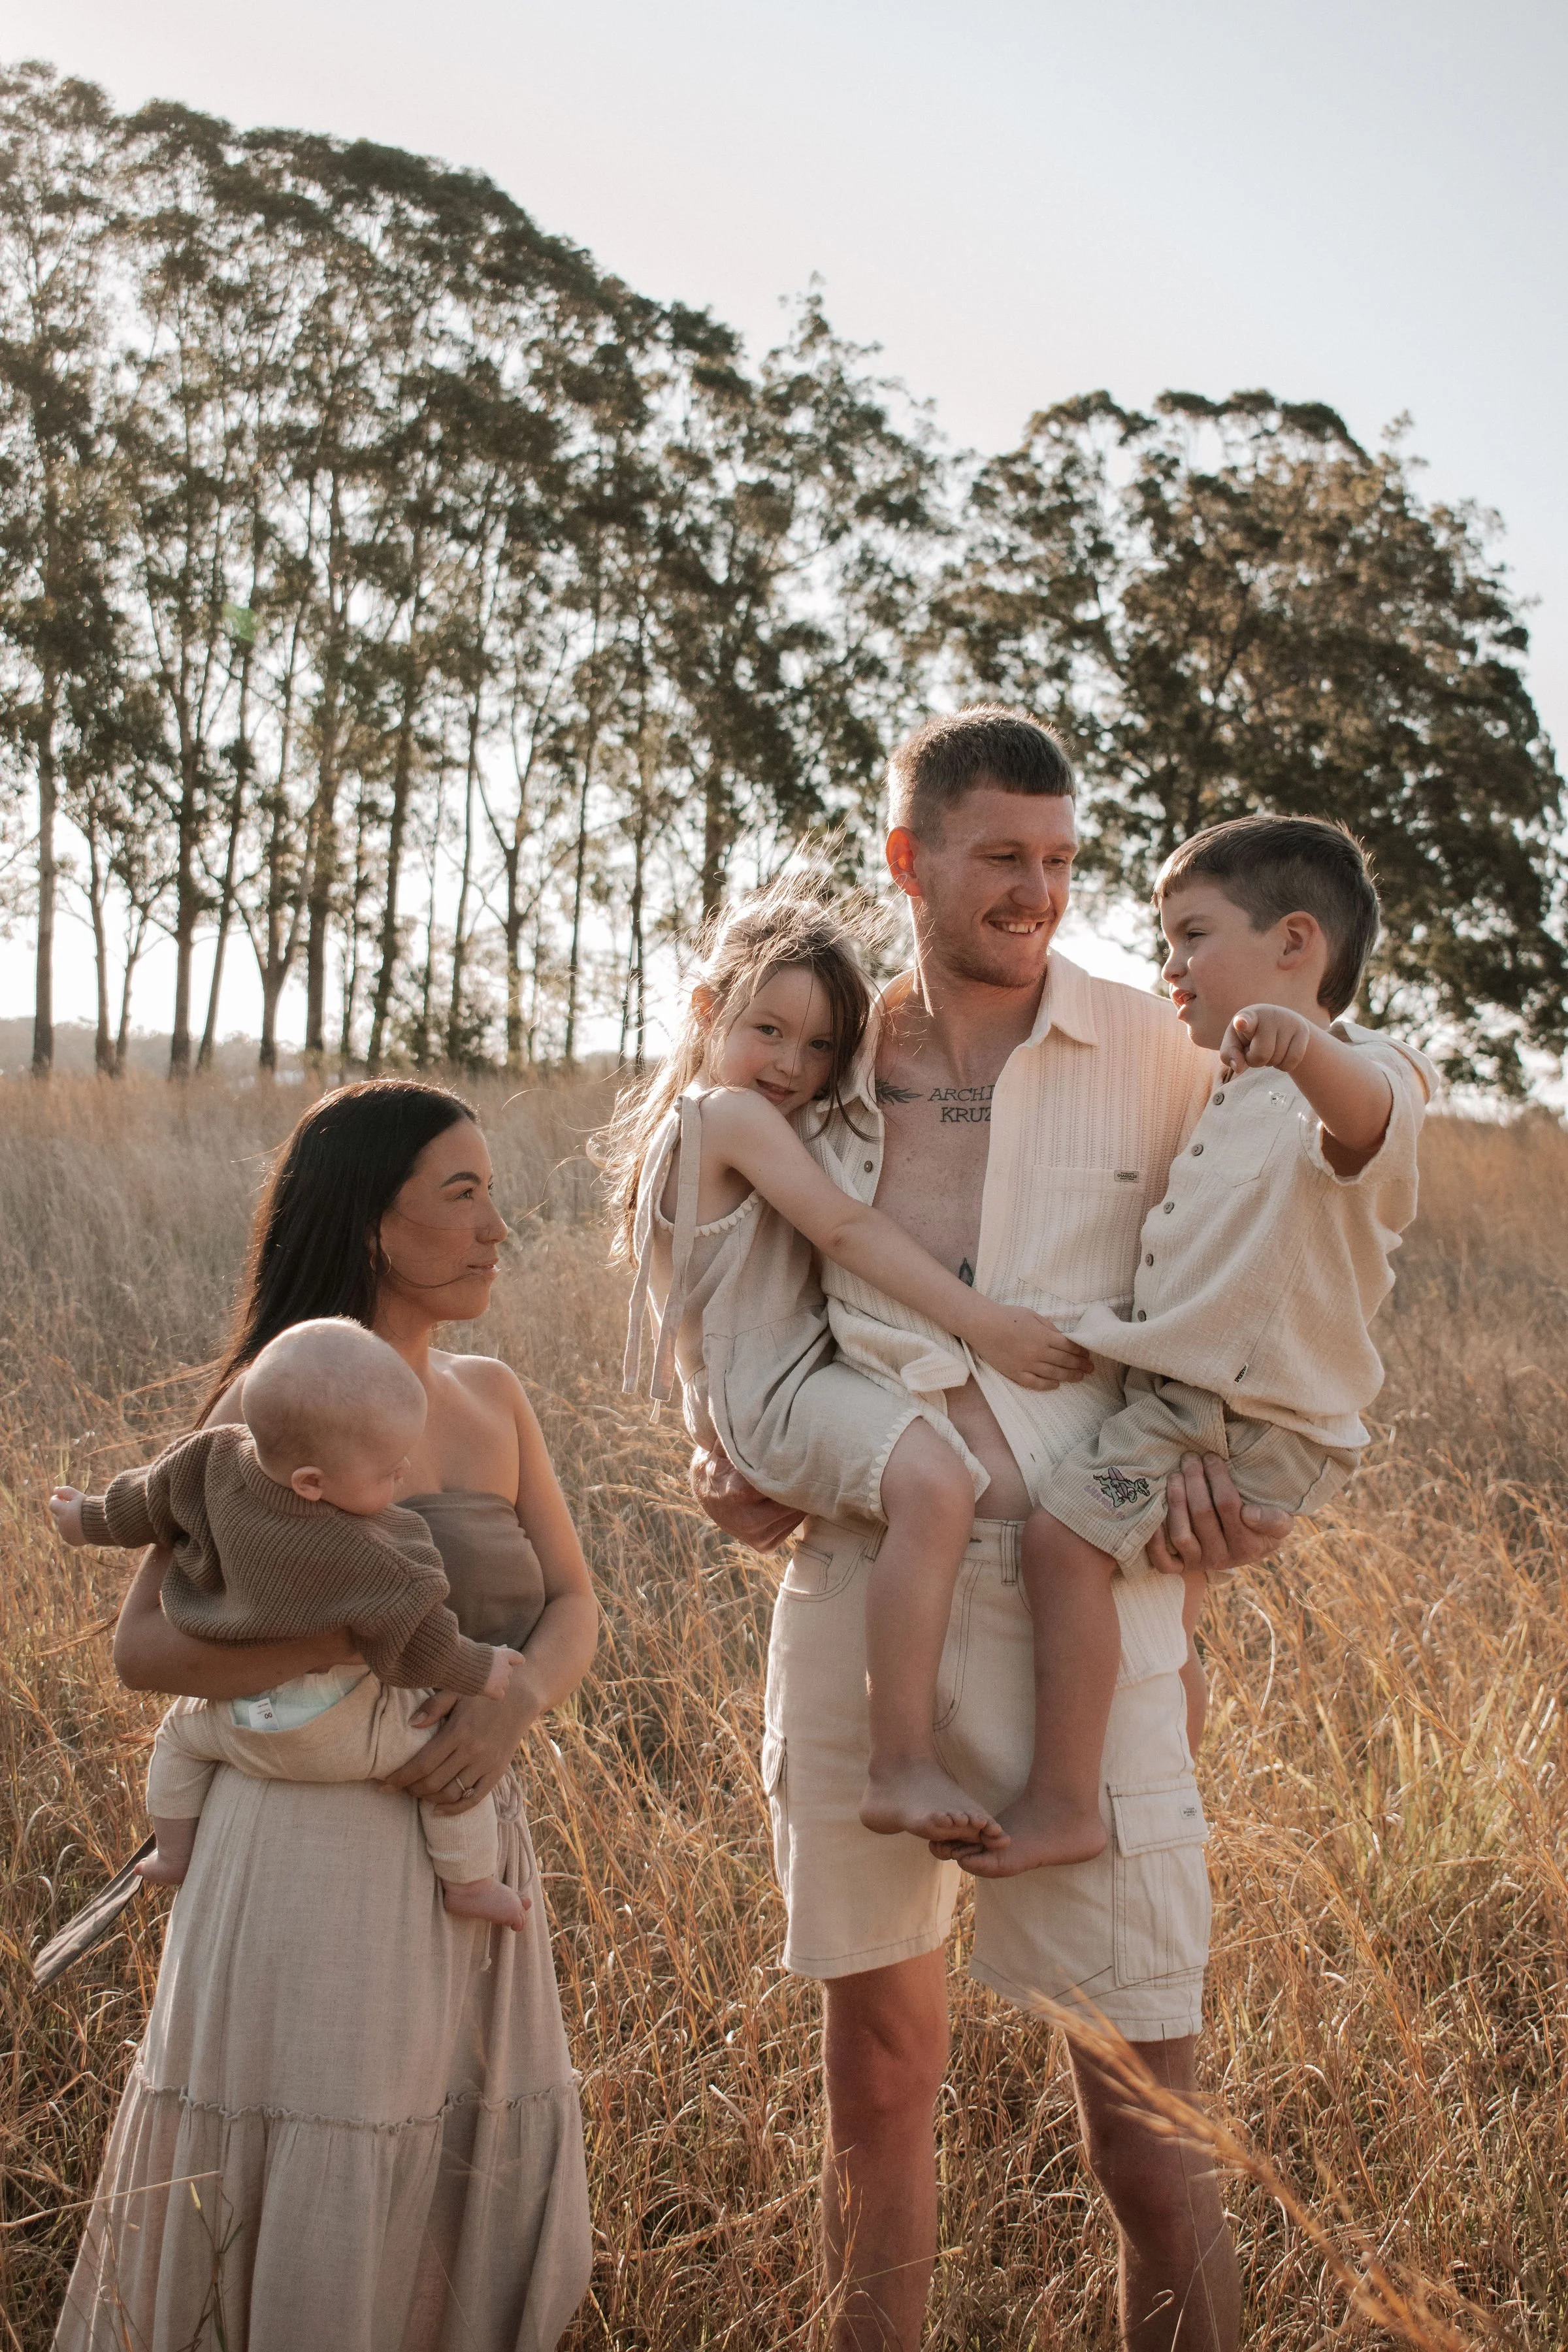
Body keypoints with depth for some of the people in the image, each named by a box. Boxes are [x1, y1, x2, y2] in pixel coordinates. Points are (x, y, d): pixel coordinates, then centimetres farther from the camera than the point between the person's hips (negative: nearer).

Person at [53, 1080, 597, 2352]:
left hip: (470, 1854, 6)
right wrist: (362, 1647, -25)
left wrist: (519, 1699, -15)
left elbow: (573, 1607, 7)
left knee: (478, 2215, 13)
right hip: (315, 1852, -6)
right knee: (309, 2213, 0)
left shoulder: (493, 1399, 9)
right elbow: (143, 1642, -13)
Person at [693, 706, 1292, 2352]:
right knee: (875, 2062, 14)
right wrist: (726, 1462, 5)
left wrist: (1218, 1471, -8)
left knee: (1142, 2111, -3)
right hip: (856, 1593, 3)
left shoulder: (1154, 1056, 3)